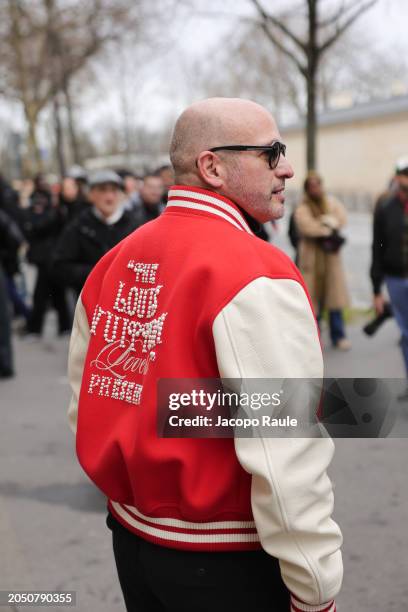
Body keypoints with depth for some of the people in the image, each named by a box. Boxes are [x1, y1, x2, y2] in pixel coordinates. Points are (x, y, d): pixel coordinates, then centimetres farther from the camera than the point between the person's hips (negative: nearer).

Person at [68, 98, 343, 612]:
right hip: (225, 564, -6)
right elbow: (287, 462, -25)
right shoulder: (258, 277, -20)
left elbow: (84, 407, 9)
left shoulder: (112, 264, 2)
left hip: (131, 538, 6)